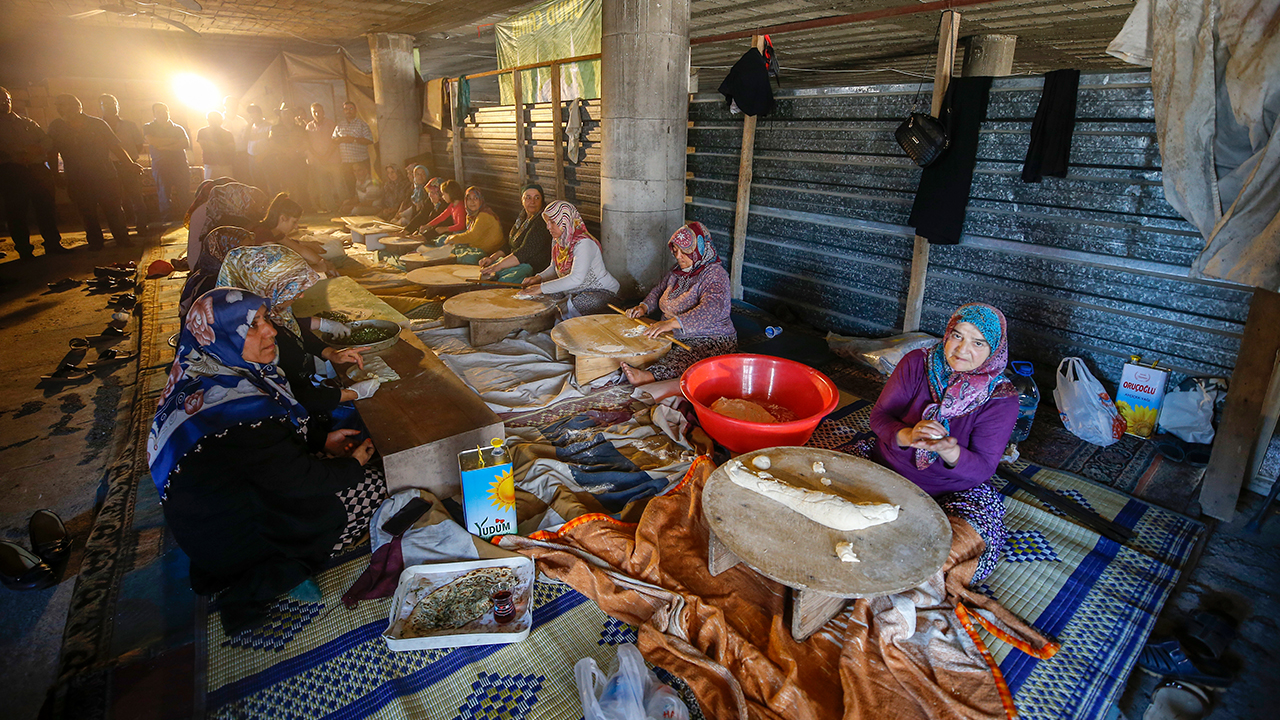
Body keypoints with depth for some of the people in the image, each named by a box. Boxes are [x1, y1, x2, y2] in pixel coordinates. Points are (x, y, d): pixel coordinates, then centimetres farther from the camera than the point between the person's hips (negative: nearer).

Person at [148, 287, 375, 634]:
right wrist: (354, 465, -9)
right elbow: (298, 478, -25)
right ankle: (245, 596, 6)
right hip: (218, 534, -8)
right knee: (331, 511, -2)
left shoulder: (206, 369, -8)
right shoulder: (237, 404, -36)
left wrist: (322, 438, 2)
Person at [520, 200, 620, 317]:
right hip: (575, 290, 8)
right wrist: (539, 278, -3)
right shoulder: (557, 241, 2)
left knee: (570, 306, -32)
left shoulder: (584, 244, -25)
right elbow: (554, 267, 18)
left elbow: (576, 279, -34)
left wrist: (542, 288, -32)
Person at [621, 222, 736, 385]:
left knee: (684, 356, -40)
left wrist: (672, 323, -42)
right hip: (673, 335, 10)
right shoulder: (679, 269, 11)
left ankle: (649, 376, -65)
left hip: (711, 340, -10)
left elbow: (710, 310, -32)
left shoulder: (715, 274, -16)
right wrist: (644, 307, 4)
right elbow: (660, 290, 27)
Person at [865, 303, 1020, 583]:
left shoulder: (1002, 398, -10)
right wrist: (907, 436, -30)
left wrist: (949, 451, -35)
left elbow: (983, 468, -12)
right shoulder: (917, 363, -7)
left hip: (955, 491, 0)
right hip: (888, 469, 1)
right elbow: (879, 416, -6)